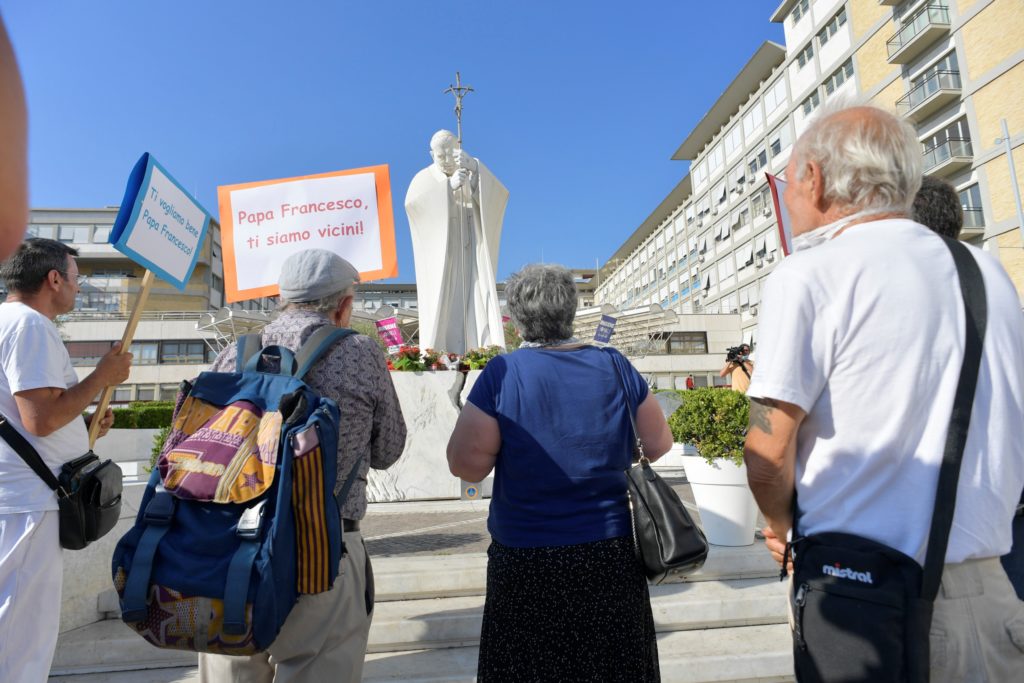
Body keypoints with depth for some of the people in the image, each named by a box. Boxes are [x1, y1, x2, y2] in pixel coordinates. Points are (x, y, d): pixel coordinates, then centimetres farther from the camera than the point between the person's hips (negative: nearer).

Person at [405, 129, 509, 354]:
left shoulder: (475, 175, 7)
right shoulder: (424, 179, 5)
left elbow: (500, 194, -14)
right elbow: (411, 203, -18)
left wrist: (474, 167, -30)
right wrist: (449, 185, -29)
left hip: (471, 255, 1)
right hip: (440, 258, -1)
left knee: (479, 303, -10)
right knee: (441, 308, -11)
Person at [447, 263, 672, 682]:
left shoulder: (503, 373, -13)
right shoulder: (615, 366, -3)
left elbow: (466, 465, -16)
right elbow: (659, 444, 6)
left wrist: (471, 417, 2)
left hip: (527, 559, -2)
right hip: (612, 554, 3)